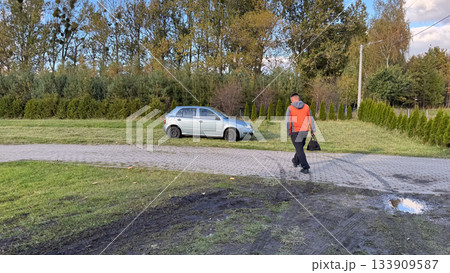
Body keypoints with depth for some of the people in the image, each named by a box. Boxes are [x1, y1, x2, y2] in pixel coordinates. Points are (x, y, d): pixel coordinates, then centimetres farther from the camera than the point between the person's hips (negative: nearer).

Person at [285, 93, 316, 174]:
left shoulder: (290, 108, -7)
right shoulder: (306, 107, 3)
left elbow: (288, 121, -12)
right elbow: (311, 120, 2)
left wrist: (288, 132, -2)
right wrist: (313, 130, 6)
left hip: (295, 132, -4)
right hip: (304, 132, 4)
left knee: (299, 150, -1)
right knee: (300, 147, 24)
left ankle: (305, 168, -8)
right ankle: (296, 161, 44)